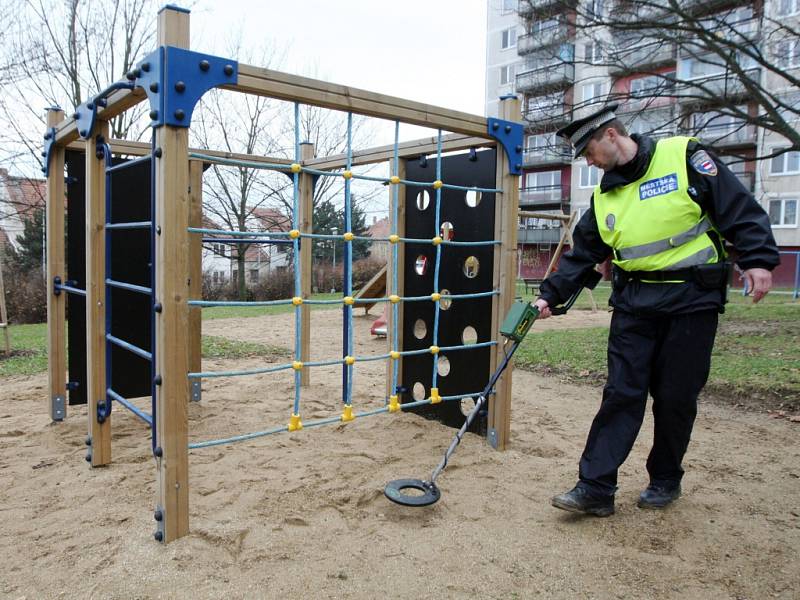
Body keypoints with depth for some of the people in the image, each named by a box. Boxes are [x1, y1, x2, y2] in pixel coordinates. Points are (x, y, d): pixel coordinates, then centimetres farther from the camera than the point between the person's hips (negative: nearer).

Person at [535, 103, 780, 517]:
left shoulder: (683, 157, -4)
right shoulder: (604, 196, 10)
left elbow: (740, 209, -5)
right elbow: (581, 254, 12)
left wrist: (758, 259, -15)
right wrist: (550, 295, 4)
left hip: (692, 300, -3)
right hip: (634, 304, 4)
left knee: (676, 398, 5)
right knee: (621, 394, -1)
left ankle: (665, 480, 25)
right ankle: (595, 487, 3)